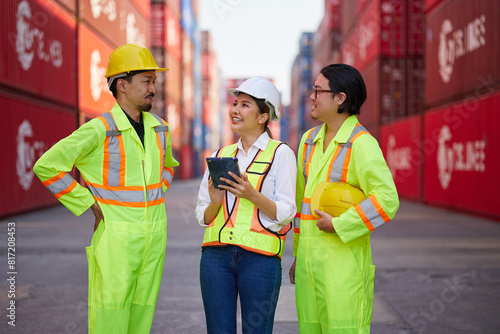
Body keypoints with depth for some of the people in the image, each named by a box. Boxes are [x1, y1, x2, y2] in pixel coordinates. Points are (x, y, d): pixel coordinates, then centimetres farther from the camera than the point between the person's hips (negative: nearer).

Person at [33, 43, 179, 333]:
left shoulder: (158, 128, 8)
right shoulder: (99, 130, -12)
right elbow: (47, 167, -12)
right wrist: (88, 206, -10)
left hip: (154, 235, 6)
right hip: (114, 236, -6)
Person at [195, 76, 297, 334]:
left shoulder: (281, 154, 2)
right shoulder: (220, 155, 14)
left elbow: (285, 213, -5)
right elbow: (202, 217, 14)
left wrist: (252, 195, -20)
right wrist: (215, 203, -8)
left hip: (260, 257, -3)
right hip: (216, 254, 4)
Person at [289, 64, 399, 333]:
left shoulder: (361, 144, -10)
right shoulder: (310, 140, 13)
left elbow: (387, 200, -19)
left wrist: (338, 225, -16)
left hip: (344, 260, -7)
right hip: (310, 258, 7)